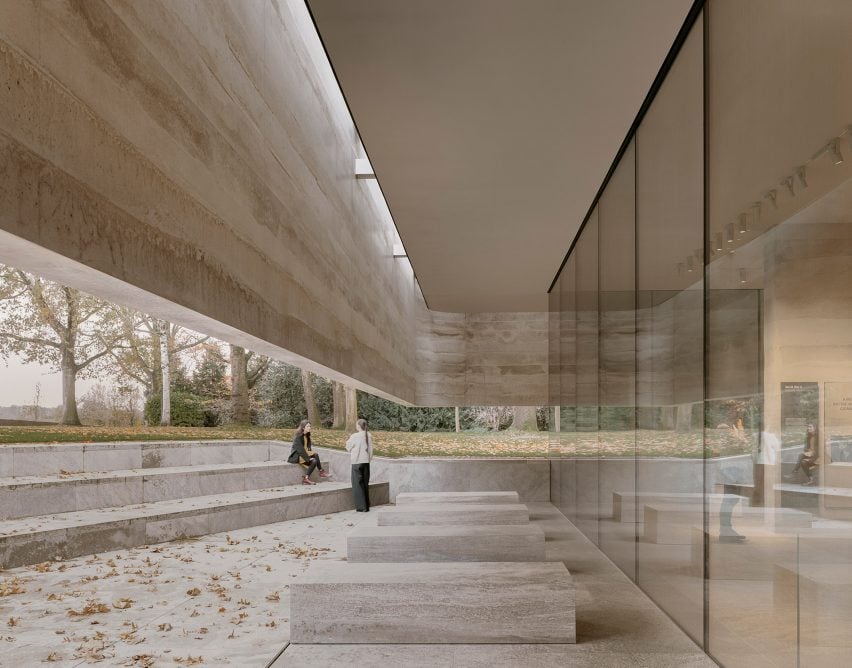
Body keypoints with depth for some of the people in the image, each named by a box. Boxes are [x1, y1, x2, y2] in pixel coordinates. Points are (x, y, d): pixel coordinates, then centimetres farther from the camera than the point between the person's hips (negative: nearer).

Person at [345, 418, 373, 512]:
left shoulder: (354, 436, -13)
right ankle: (367, 506, 18)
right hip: (366, 462, 5)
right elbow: (371, 448, 5)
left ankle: (361, 507, 2)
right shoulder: (369, 435, 0)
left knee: (357, 484, 4)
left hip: (357, 462, -5)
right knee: (365, 484, 14)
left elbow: (348, 447, -1)